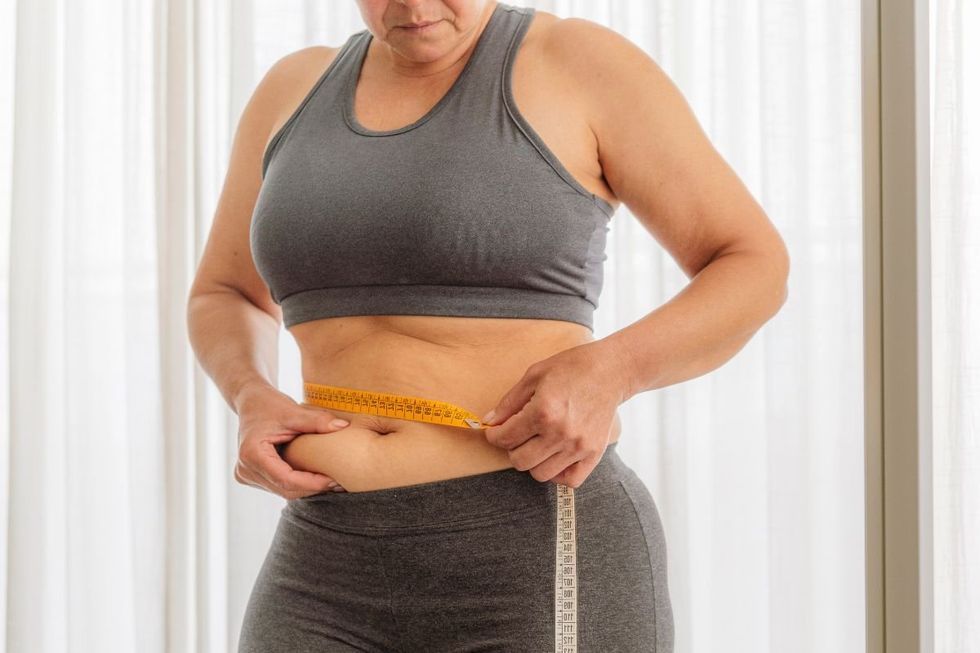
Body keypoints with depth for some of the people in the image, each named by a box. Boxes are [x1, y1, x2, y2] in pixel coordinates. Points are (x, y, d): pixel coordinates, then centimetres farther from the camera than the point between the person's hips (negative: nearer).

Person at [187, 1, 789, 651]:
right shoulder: (296, 90, 14)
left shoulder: (581, 64, -1)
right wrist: (254, 400, 2)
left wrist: (610, 372, -18)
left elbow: (758, 269, 1)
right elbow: (224, 299, 25)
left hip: (546, 558, -5)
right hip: (333, 570, 5)